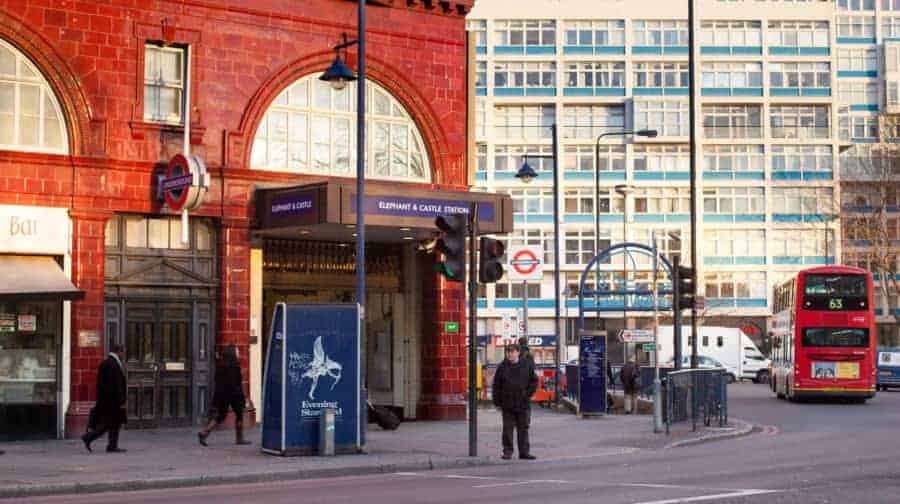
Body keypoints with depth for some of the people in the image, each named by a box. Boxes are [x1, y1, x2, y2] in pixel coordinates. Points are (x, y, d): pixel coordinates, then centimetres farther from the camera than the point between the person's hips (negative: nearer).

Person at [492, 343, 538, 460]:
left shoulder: (527, 365, 1)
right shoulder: (502, 367, 1)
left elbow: (534, 381, 8)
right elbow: (496, 385, 4)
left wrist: (528, 394, -3)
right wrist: (497, 402, 0)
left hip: (523, 404, 0)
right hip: (507, 405, 0)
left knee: (523, 429, 6)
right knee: (507, 429, 3)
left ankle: (524, 452, 12)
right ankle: (507, 452, 10)